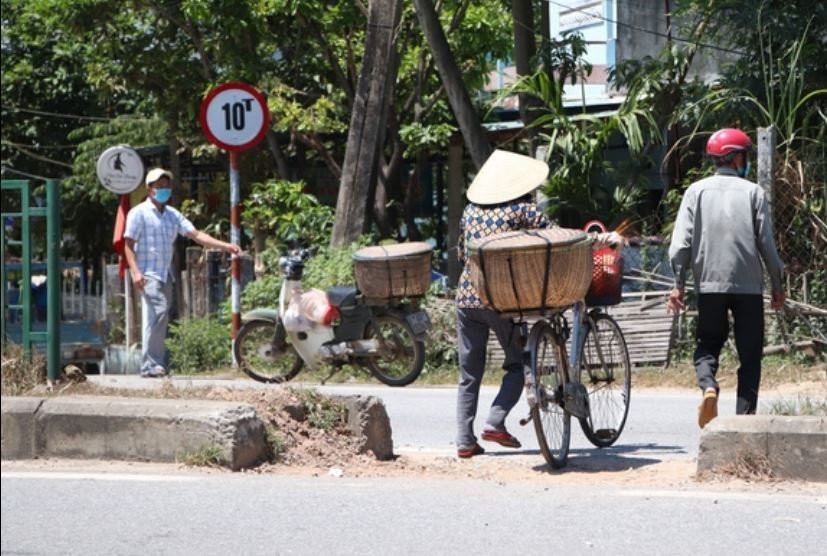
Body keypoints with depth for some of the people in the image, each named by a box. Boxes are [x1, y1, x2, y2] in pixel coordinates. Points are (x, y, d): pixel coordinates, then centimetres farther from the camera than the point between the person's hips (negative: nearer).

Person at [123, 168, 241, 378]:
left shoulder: (173, 215, 14)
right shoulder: (139, 213, -3)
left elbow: (196, 234, 7)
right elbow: (128, 244, -6)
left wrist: (225, 246, -5)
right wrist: (135, 271, -20)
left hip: (165, 274, 7)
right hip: (148, 273, -7)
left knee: (160, 320, 8)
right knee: (157, 313, -21)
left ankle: (156, 364, 13)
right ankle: (150, 364, -22)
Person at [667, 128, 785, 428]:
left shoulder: (697, 191, 4)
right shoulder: (754, 192, -1)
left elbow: (681, 241, -2)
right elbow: (766, 243, -2)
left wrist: (678, 284, 4)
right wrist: (777, 286, 8)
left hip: (709, 283, 1)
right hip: (748, 284, -1)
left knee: (707, 344, 13)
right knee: (750, 353, 6)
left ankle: (708, 386, -16)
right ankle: (745, 414, -2)